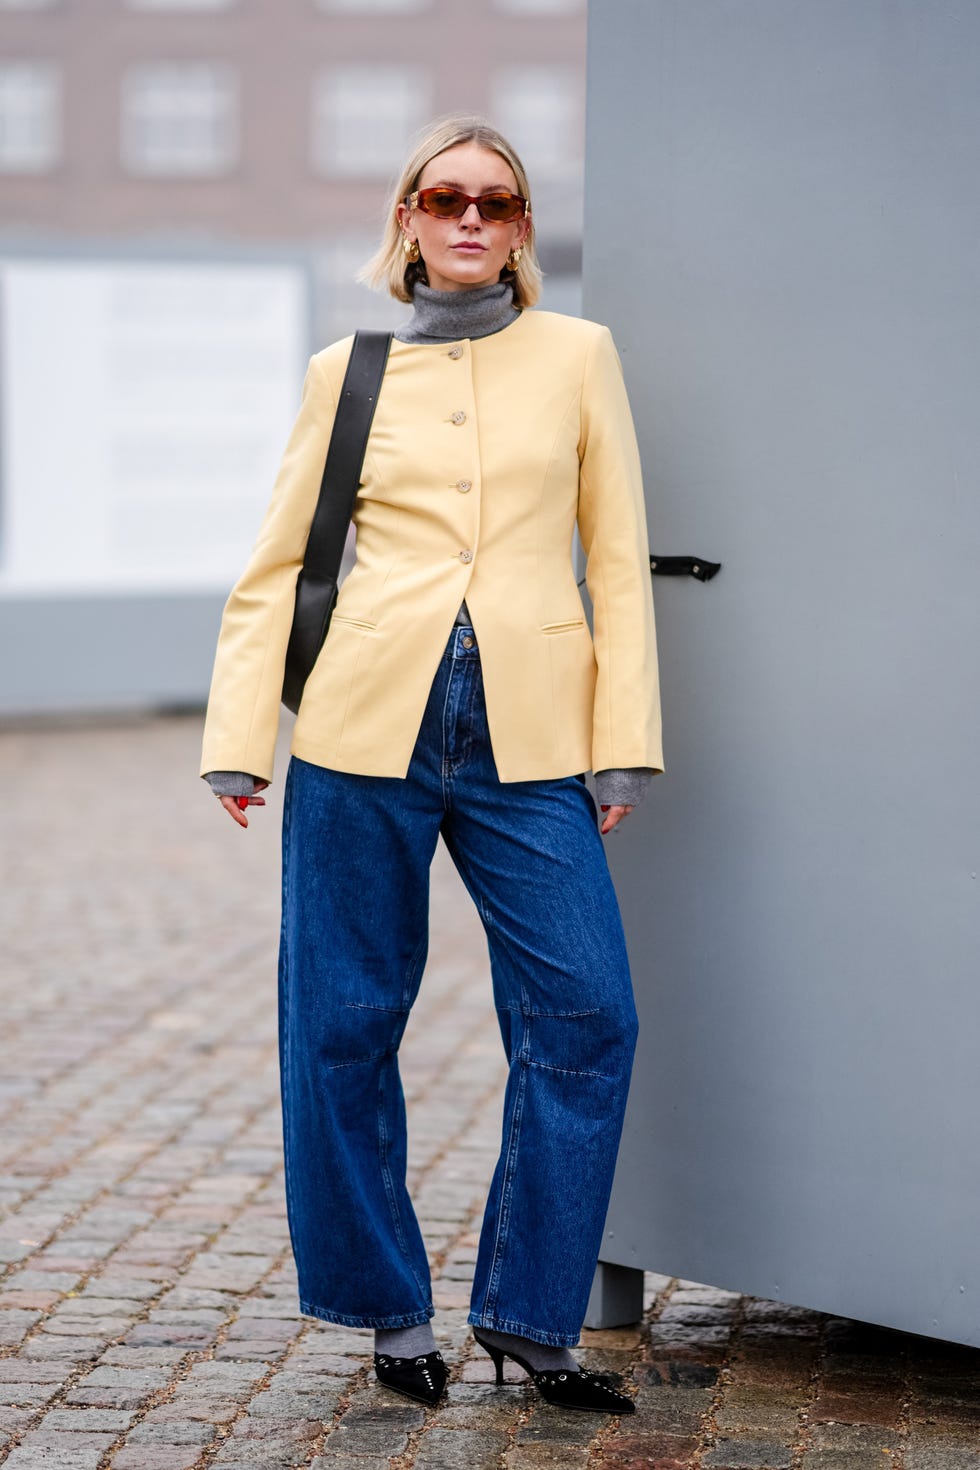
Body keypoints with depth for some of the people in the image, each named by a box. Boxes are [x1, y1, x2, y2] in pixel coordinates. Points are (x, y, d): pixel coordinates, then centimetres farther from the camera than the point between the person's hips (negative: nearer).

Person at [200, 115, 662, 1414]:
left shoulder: (579, 356, 9)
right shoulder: (347, 373, 9)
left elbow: (620, 564, 7)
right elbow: (274, 568, 10)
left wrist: (624, 747, 1)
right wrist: (238, 739, 2)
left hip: (527, 742, 0)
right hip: (365, 727, 0)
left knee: (586, 1016, -7)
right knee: (344, 1025, 2)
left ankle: (530, 1316, 6)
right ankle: (391, 1310, 18)